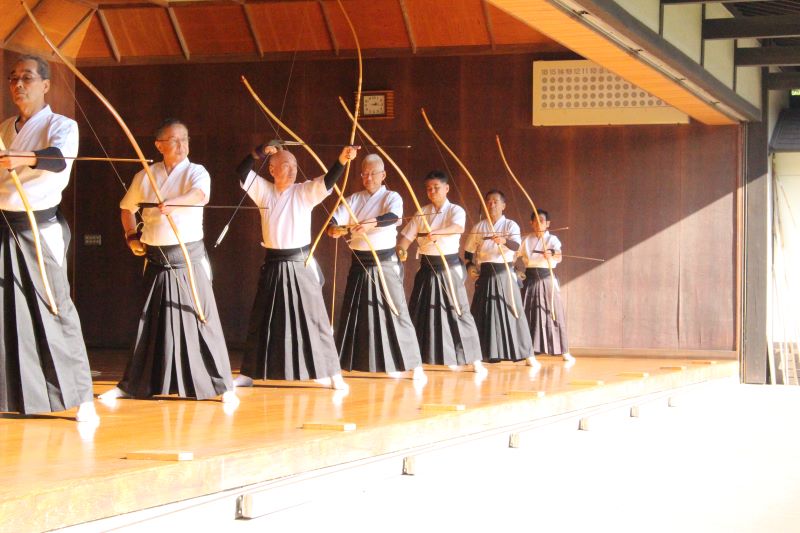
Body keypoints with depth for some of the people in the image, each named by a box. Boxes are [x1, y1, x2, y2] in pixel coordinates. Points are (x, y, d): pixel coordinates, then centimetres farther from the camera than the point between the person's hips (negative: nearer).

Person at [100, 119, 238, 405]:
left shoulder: (196, 172, -6)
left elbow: (200, 195, -30)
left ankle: (222, 385, 2)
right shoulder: (144, 177, 6)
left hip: (189, 261, -3)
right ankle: (131, 384, 22)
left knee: (202, 322, -5)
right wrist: (132, 236, 10)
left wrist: (172, 203, -46)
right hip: (156, 261, 3)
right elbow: (127, 208, 24)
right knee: (147, 323, 10)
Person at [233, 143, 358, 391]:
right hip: (273, 266, 3)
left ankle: (333, 374, 1)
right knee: (262, 321, 11)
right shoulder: (263, 190, 3)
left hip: (301, 265, -3)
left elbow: (328, 180, -20)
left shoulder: (305, 191, -4)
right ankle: (248, 373, 22)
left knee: (314, 319, -3)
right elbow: (242, 172, -9)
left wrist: (342, 160, -38)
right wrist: (259, 153, -24)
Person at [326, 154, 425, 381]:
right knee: (353, 313, 7)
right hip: (359, 263, 4)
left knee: (395, 311, -7)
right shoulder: (354, 199, 8)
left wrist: (372, 223, -44)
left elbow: (393, 216, -25)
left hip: (385, 263, -4)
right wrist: (334, 229, -30)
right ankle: (342, 362, 15)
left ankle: (415, 365, -3)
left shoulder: (392, 197, -3)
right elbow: (334, 220, -6)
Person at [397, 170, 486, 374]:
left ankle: (475, 360, 1)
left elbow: (458, 228, -28)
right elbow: (407, 236, 4)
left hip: (449, 268, -4)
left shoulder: (455, 211, -6)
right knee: (418, 313, 4)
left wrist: (437, 232, -47)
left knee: (459, 312, -5)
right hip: (427, 268, 4)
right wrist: (401, 249, -19)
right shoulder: (422, 213, 8)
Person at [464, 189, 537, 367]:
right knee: (482, 315, 1)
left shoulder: (511, 225, -2)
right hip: (485, 275, 3)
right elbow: (469, 250, 17)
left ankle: (528, 354, -2)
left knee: (513, 312, -5)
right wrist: (470, 266, 2)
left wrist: (504, 240, -42)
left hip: (505, 274, -3)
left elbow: (516, 245, -22)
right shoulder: (479, 227, 8)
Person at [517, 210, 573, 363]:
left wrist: (552, 254, -43)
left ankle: (564, 352, 1)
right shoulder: (526, 240, 9)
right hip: (530, 280, 3)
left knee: (555, 314, -4)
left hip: (547, 279, -3)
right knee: (529, 315, 0)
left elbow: (559, 257, -20)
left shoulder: (552, 239, -3)